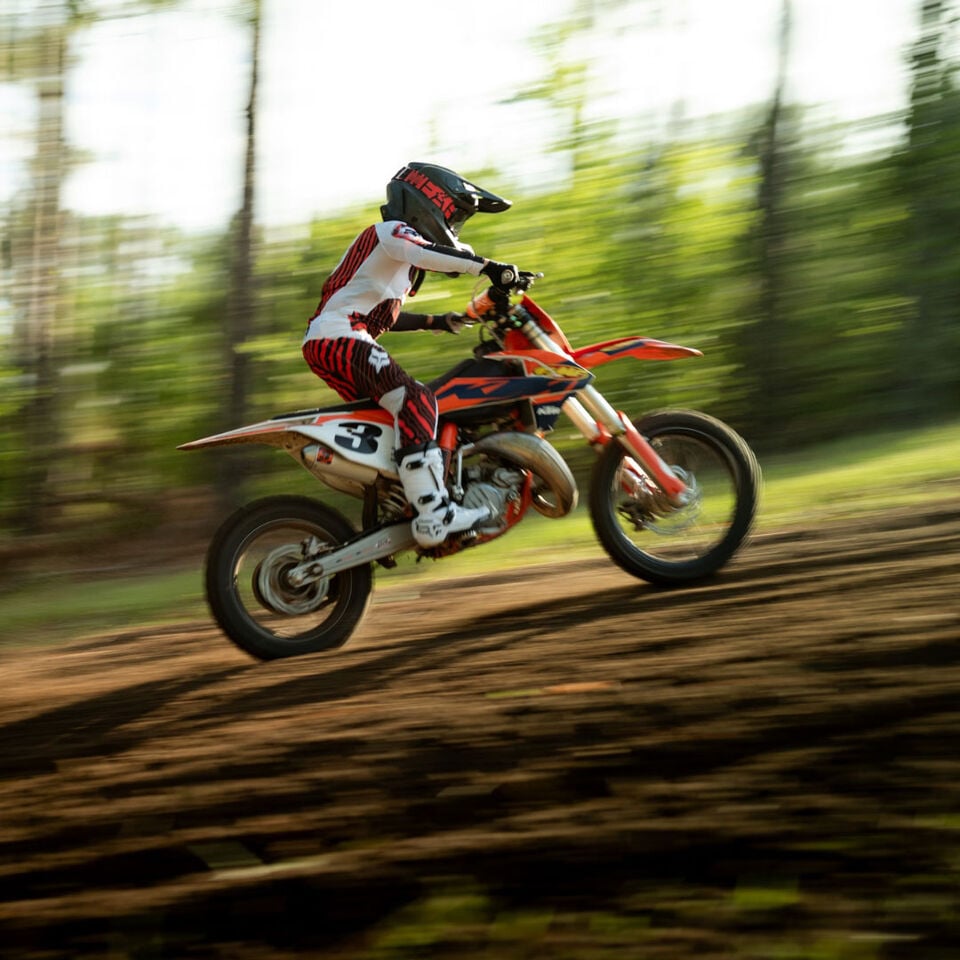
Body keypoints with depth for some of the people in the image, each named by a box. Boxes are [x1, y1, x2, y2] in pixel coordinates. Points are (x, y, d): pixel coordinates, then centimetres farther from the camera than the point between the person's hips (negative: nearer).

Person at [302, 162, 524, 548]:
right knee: (416, 401, -25)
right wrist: (489, 267, -29)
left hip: (326, 344, 11)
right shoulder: (390, 231, -1)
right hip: (338, 339, -11)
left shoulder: (396, 248, 30)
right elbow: (428, 252, -24)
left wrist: (436, 322, 26)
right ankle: (432, 515, -37)